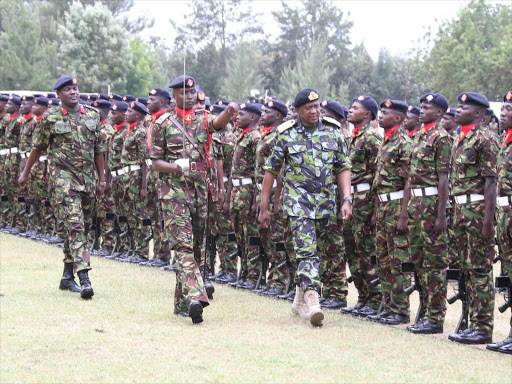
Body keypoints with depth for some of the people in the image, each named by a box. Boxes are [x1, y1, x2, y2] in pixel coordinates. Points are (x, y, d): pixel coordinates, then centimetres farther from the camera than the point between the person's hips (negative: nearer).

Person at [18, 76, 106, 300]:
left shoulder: (92, 116, 9)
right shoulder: (51, 118, -2)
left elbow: (98, 149, 14)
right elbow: (38, 147, 8)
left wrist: (101, 179, 14)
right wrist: (26, 172, 15)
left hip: (88, 178, 5)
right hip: (63, 177, -5)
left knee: (83, 227, 10)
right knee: (75, 225, -16)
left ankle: (67, 276, 24)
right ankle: (84, 279, -24)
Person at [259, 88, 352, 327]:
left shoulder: (333, 131, 5)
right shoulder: (286, 134, -1)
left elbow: (343, 168, 7)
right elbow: (271, 170, 4)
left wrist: (346, 200, -6)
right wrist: (263, 207, 3)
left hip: (326, 201, 4)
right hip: (298, 200, -3)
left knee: (317, 252, 11)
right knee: (307, 251, -16)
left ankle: (300, 299, 27)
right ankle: (312, 302, -24)